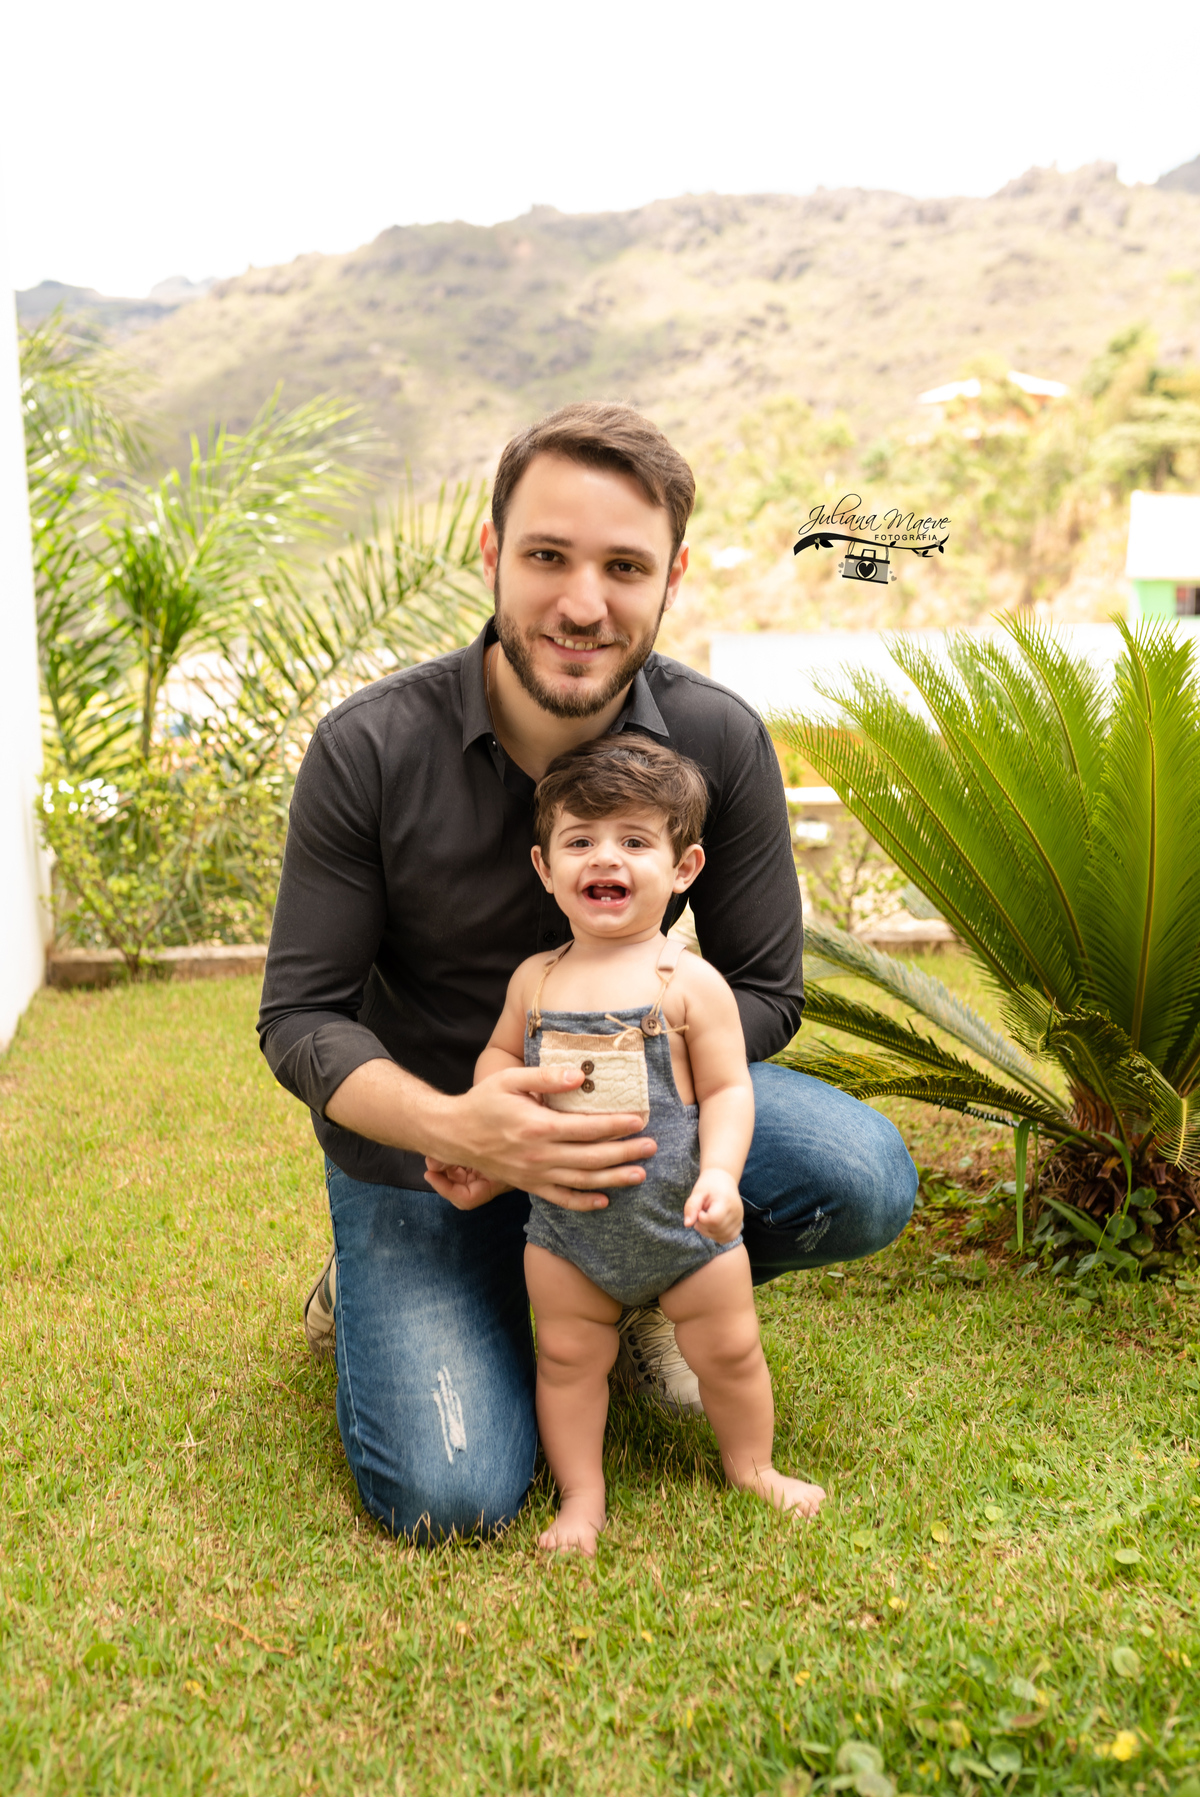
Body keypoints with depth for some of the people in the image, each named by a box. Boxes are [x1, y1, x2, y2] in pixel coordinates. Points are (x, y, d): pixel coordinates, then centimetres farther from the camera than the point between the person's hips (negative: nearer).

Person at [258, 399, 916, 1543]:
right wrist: (448, 1125, -35)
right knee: (451, 1499, -15)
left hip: (636, 1098, 2)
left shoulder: (719, 743, -14)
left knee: (864, 1182, -23)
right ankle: (377, 1285, 18)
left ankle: (634, 1289, 8)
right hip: (418, 1134, -2)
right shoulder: (369, 750, -20)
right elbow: (300, 1018, -15)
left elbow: (764, 991, -6)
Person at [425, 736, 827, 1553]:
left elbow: (727, 1089, -12)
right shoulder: (537, 979, 0)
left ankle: (752, 1469, 36)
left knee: (729, 1350, 12)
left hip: (679, 1216, -2)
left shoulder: (690, 983, -12)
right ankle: (581, 1497, 27)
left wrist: (720, 1174, -25)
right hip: (566, 1222, 2)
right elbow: (501, 1057, 14)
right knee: (568, 1357, 10)